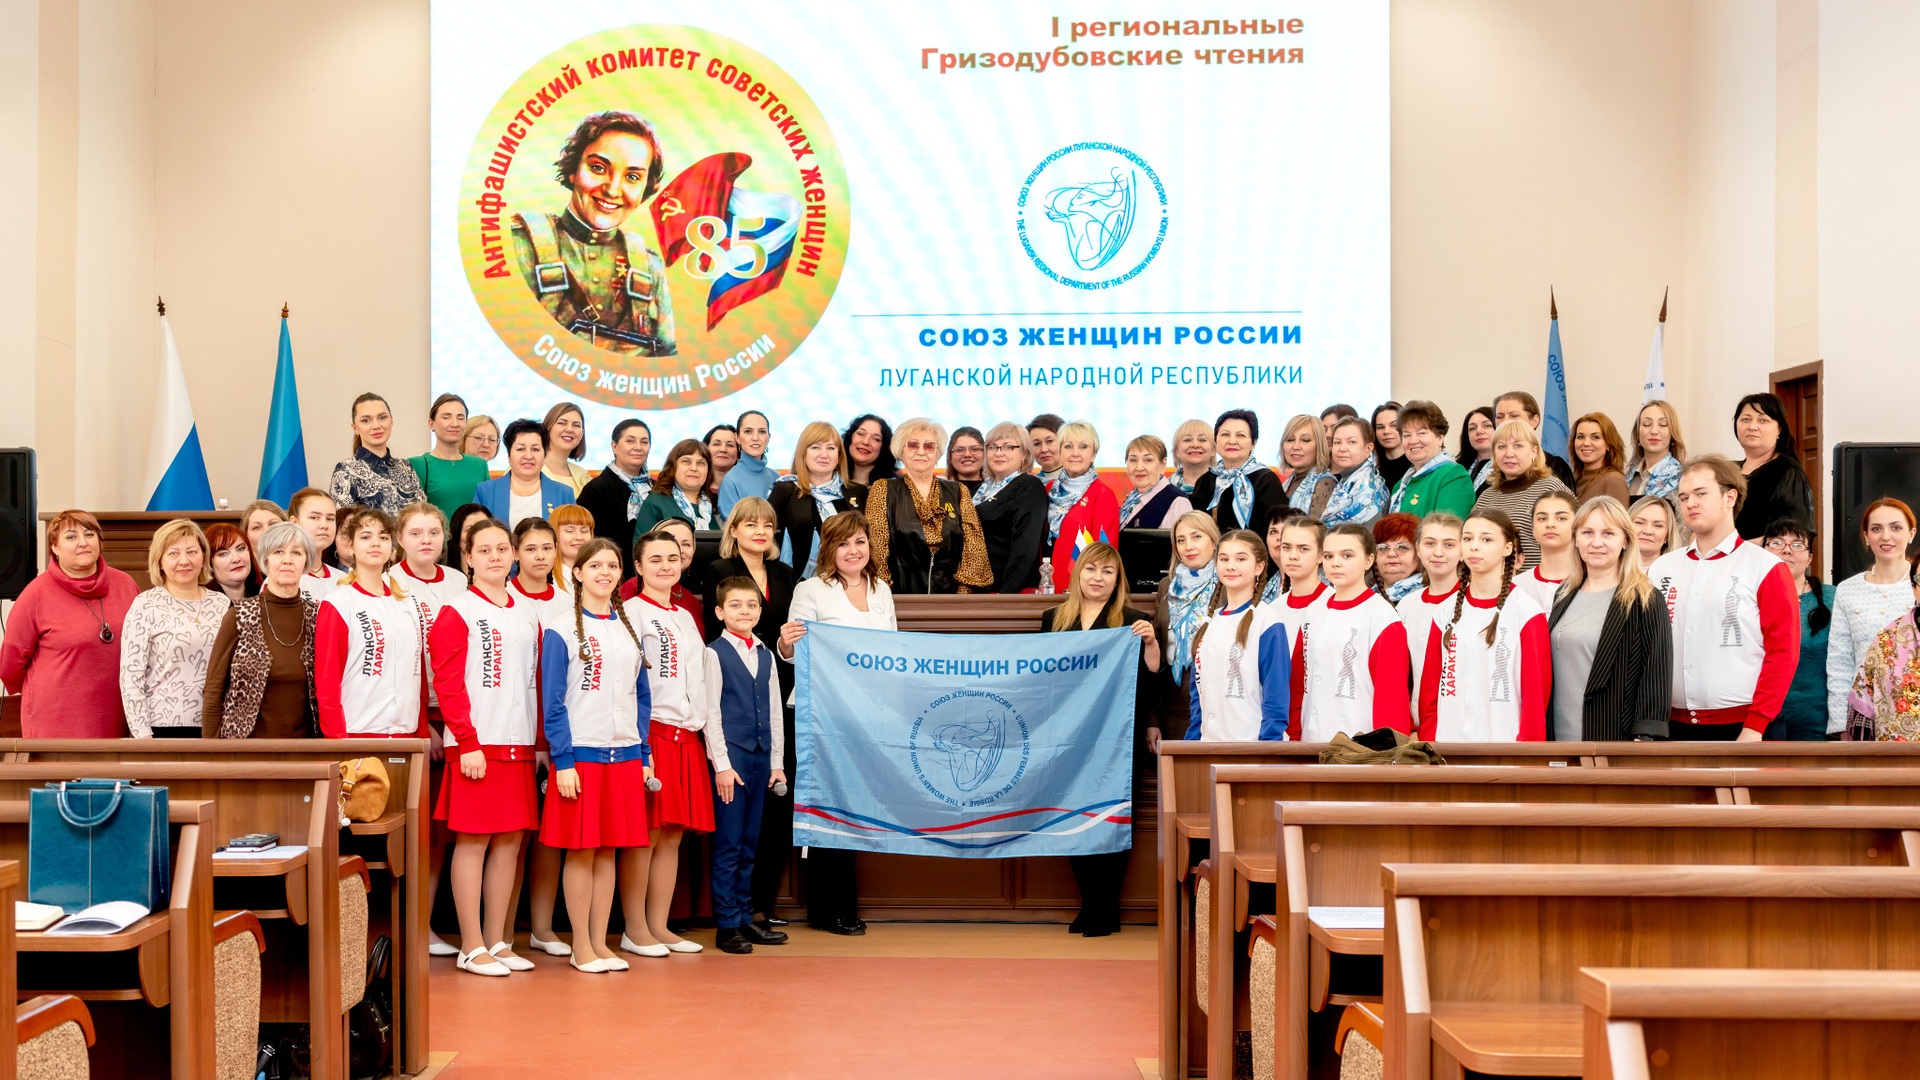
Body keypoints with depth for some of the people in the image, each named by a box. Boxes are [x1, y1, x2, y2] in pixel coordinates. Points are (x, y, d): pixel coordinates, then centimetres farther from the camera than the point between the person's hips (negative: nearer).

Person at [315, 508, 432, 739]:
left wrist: (423, 734, 11)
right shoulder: (337, 604, -2)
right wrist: (336, 737, -12)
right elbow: (326, 678, -6)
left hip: (405, 732, 5)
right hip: (356, 736, -4)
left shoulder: (409, 606, 15)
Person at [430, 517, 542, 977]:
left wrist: (542, 740, 10)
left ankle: (498, 942, 16)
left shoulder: (528, 614, 15)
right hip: (476, 746, -6)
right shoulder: (456, 612, -3)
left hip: (520, 744, 6)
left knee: (510, 841, 8)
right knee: (472, 841, -2)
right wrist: (467, 743, -14)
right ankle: (472, 947, 5)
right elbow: (447, 683, -9)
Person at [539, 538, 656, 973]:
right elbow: (553, 701, -6)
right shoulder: (561, 628, -3)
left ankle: (600, 942, 15)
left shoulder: (629, 628, 13)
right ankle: (581, 945, 10)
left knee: (612, 848, 7)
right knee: (582, 850, 0)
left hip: (626, 753, 5)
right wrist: (562, 760, -12)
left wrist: (645, 754, 9)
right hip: (581, 753, -5)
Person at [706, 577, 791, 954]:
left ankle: (745, 918, 17)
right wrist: (722, 764, -12)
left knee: (749, 844, 10)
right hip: (730, 756, -6)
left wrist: (777, 763, 12)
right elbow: (711, 714, -8)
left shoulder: (766, 656, 14)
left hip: (760, 756, 6)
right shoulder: (714, 654, -3)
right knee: (728, 845, -3)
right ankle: (727, 926, 3)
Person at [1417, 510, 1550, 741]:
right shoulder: (1447, 611, 9)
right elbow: (1429, 688, 12)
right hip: (1448, 742, 3)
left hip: (1504, 742, -3)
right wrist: (1428, 742, 3)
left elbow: (1537, 690, -4)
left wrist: (1527, 748, -9)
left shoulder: (1527, 611, -3)